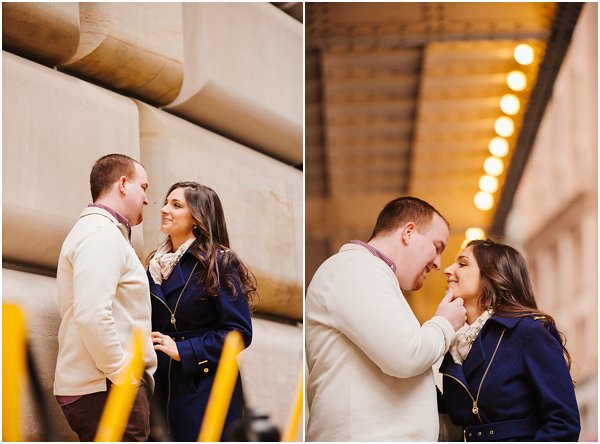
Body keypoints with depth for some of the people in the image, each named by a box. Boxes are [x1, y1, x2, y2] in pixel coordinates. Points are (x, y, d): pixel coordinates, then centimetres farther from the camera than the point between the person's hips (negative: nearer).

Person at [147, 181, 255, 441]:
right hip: (164, 387, 6)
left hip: (204, 389, -6)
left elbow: (239, 332, -13)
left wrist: (183, 350, -16)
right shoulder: (157, 263, 12)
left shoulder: (218, 263, -8)